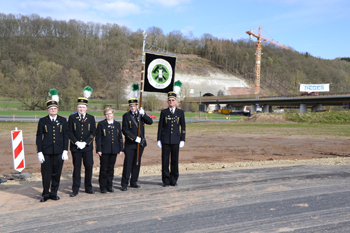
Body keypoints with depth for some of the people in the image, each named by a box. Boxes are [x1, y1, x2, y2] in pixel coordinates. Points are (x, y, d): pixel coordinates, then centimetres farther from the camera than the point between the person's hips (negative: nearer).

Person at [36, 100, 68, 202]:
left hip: (59, 151, 1)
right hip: (46, 151, -1)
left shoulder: (63, 120, 7)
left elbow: (65, 136, 6)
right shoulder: (42, 121, 4)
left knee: (57, 173, 6)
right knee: (46, 173, 1)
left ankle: (54, 193, 19)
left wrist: (65, 151, -1)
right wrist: (39, 152, -2)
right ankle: (46, 194, 14)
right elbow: (39, 137, 4)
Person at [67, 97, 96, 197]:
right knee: (76, 168, 2)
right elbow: (69, 132, 0)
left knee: (89, 166, 3)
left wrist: (85, 142, -10)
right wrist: (76, 142, -12)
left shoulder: (91, 118, 7)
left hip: (87, 147, 1)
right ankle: (75, 189, 9)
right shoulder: (72, 118, 5)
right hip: (75, 147, -1)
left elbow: (93, 132, 2)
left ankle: (88, 187, 17)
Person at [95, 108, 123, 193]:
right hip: (104, 150, -3)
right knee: (104, 168, 0)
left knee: (111, 168, 8)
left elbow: (120, 137, 13)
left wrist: (121, 149, 7)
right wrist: (99, 149, -9)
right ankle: (103, 187, 9)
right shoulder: (101, 124, 1)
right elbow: (98, 137, -2)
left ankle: (109, 185, 18)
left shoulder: (117, 124, 12)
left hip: (114, 150, 3)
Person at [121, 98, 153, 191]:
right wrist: (134, 138, -16)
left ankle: (134, 182, 21)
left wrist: (143, 114, -23)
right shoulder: (126, 116, -4)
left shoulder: (141, 114, 6)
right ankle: (124, 184, -1)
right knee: (128, 163, -5)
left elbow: (150, 122, -8)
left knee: (137, 163, 10)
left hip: (140, 143, 4)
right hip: (130, 144, -4)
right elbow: (125, 130, -8)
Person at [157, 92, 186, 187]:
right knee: (165, 160, 1)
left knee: (175, 160, 5)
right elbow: (160, 126, 4)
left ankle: (173, 180, 16)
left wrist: (182, 140, 0)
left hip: (176, 140, 0)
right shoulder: (163, 112, 4)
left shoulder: (180, 112, 4)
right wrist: (158, 140, -1)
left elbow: (183, 127, 6)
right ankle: (166, 180, 11)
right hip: (165, 140, 0)